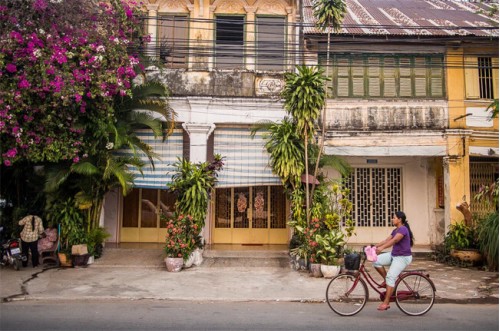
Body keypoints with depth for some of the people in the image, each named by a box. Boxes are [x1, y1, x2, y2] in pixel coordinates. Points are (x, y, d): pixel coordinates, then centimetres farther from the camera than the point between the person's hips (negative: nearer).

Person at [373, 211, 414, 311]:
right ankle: (387, 281, 8)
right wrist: (374, 246, -1)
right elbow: (386, 240, 10)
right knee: (377, 261, -7)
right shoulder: (395, 230, 14)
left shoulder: (403, 229, -16)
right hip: (394, 255, 9)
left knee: (390, 276, -18)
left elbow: (394, 240, -31)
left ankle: (386, 303, -16)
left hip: (403, 257, -9)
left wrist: (382, 248, -41)